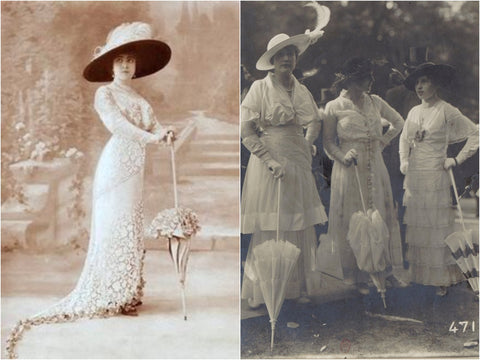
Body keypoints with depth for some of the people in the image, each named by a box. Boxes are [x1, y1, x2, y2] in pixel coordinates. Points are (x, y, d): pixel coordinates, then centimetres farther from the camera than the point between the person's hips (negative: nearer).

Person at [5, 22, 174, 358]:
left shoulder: (140, 99, 20)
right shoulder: (105, 94, 0)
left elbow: (153, 124, 5)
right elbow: (116, 124, -16)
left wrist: (165, 132, -18)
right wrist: (149, 137, -26)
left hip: (135, 166, 7)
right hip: (116, 163, -7)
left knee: (132, 230, 7)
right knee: (113, 229, -6)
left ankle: (125, 295, 14)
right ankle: (106, 298, 1)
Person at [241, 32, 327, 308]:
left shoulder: (302, 90, 11)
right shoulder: (260, 89, -4)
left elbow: (316, 121, 27)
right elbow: (246, 131, -9)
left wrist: (309, 143, 11)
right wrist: (270, 159, -16)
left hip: (298, 164, 5)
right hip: (269, 163, -5)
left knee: (301, 228, 6)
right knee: (269, 229, -3)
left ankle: (298, 287, 17)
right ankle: (262, 291, 8)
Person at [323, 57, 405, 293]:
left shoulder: (375, 102, 9)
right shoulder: (334, 107, -2)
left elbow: (398, 122, 22)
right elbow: (328, 142, 0)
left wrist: (383, 141, 9)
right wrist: (344, 157, -17)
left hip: (375, 169, 4)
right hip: (349, 171, -4)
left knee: (381, 217, 7)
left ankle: (385, 269, 18)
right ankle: (357, 276, 10)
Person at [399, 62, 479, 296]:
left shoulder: (447, 111, -7)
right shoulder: (414, 112, 11)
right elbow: (404, 138, 26)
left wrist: (457, 160, -8)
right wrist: (404, 161, 14)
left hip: (435, 177, -6)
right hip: (413, 177, 6)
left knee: (436, 226, -2)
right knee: (415, 226, 9)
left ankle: (441, 279, 7)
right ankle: (417, 274, 20)